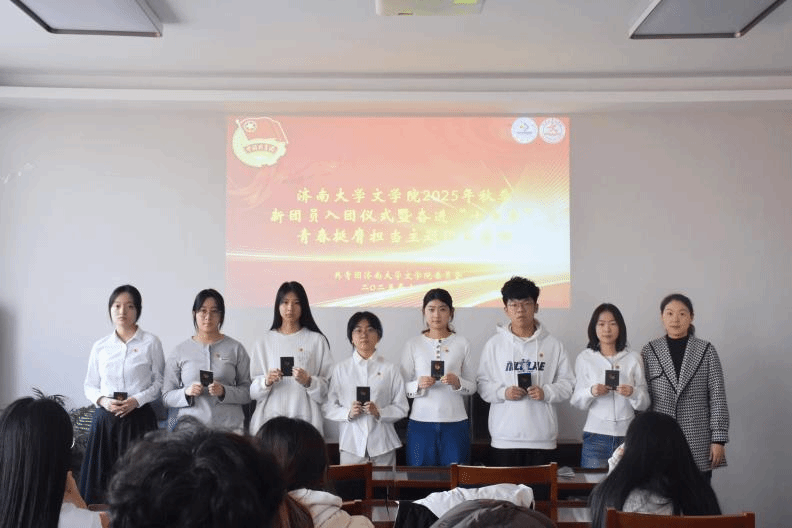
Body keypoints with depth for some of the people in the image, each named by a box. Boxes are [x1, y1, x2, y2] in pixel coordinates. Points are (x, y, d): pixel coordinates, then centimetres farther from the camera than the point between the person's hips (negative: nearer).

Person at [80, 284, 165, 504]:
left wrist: (136, 400, -13)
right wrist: (103, 401, -6)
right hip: (105, 418, 3)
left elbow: (159, 382, 2)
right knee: (102, 478, 1)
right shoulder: (100, 346, 9)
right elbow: (90, 385, 13)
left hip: (138, 418, -3)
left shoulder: (150, 343, 1)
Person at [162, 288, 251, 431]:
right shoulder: (180, 351, 9)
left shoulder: (235, 348, 6)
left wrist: (224, 391, -14)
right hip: (190, 424, 1)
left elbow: (248, 392, 3)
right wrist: (187, 392, -10)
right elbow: (167, 396, 9)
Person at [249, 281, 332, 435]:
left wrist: (308, 382, -15)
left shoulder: (317, 340, 5)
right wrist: (266, 382, -11)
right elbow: (252, 390, 8)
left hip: (304, 419, -1)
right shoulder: (264, 342, 10)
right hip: (269, 418, 1)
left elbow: (327, 387, 2)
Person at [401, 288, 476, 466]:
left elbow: (472, 386, 6)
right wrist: (419, 385, -15)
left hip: (455, 422, 0)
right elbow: (402, 386, 4)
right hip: (421, 421, 0)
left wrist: (457, 383, -13)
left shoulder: (462, 343, 6)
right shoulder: (413, 344, 5)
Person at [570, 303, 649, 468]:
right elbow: (576, 401, 3)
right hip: (596, 435, -1)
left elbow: (645, 403, 5)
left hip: (627, 435, 1)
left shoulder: (633, 358, 5)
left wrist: (633, 393, -16)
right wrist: (591, 392, -16)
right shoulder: (585, 358, 4)